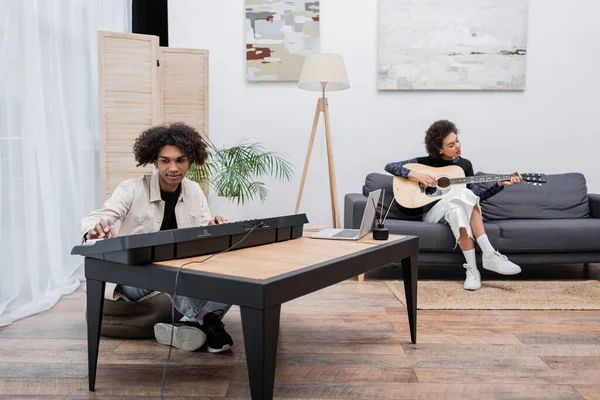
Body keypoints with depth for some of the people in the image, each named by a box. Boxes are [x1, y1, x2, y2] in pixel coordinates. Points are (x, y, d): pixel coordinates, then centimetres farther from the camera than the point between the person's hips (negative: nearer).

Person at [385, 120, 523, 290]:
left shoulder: (465, 164, 13)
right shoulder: (426, 162, 4)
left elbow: (477, 195, 9)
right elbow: (389, 166, -1)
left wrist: (500, 184, -4)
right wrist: (415, 175, -16)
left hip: (457, 209, 3)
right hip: (432, 214, -3)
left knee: (456, 209, -38)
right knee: (461, 193, -36)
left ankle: (472, 269, -44)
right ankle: (490, 255, -43)